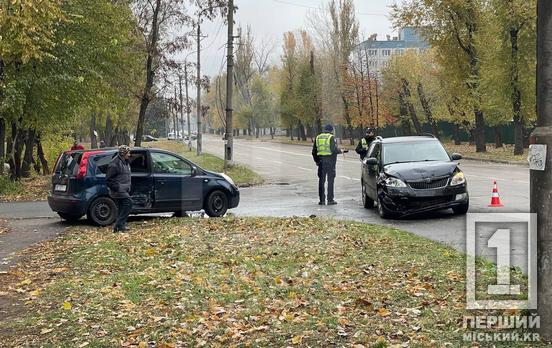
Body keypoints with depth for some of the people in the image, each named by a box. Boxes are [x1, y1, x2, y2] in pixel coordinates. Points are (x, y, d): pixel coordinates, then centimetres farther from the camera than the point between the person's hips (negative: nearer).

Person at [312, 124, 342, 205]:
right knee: (330, 180, 1)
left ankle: (322, 200, 8)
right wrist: (340, 151, 2)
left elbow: (314, 151, 12)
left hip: (321, 161, 4)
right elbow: (334, 149, -17)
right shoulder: (331, 137, -6)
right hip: (330, 161, -4)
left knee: (321, 181, 8)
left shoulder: (318, 137, 10)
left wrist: (316, 161, 22)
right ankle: (330, 200, 0)